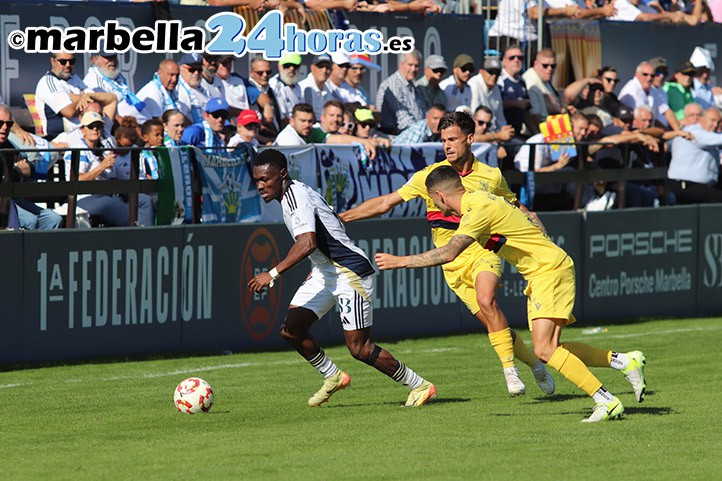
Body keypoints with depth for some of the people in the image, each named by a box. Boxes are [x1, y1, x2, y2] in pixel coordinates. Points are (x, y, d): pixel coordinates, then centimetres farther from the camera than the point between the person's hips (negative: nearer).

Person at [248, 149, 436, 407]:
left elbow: (307, 243, -36)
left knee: (359, 348, -7)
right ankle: (333, 377, 17)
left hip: (350, 274, -10)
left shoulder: (296, 196, -21)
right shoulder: (294, 193, 8)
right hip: (324, 273, 10)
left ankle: (420, 386, 7)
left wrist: (273, 274, -38)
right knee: (291, 329, -2)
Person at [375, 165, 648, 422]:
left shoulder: (479, 209, -18)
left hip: (550, 269, -10)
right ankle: (625, 361, 12)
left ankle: (606, 402, -17)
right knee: (548, 350, 7)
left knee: (544, 350, -18)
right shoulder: (480, 200, 12)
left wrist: (400, 262, -21)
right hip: (539, 275, 10)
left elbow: (449, 253, -28)